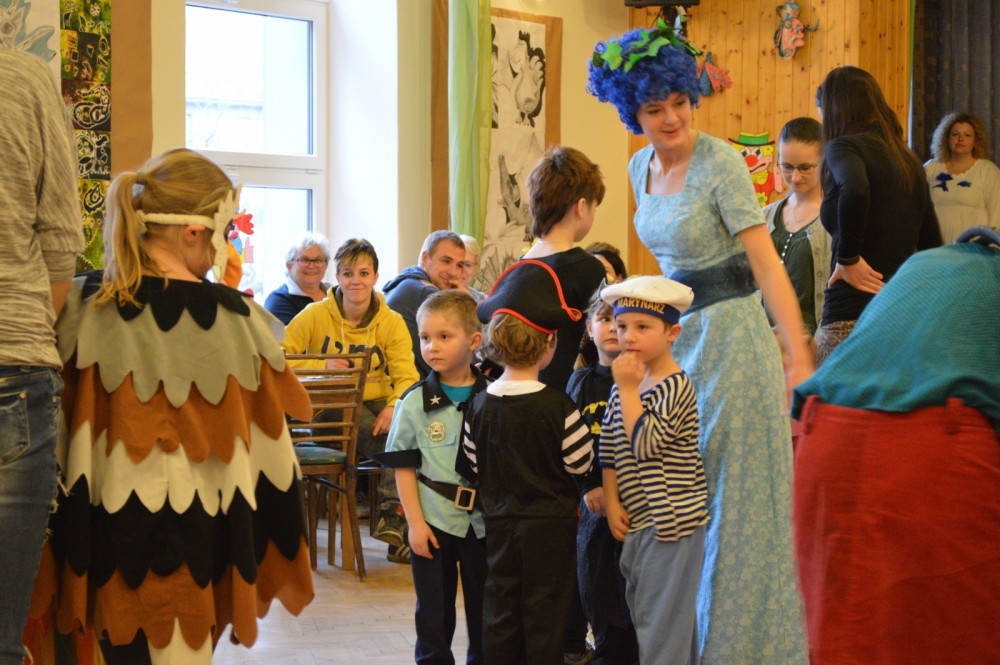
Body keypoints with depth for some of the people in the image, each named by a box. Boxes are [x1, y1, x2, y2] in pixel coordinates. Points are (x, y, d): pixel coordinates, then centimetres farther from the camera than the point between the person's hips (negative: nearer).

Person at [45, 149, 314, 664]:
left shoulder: (82, 307, -4)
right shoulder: (234, 319, -9)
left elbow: (55, 426, 2)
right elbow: (267, 453, -4)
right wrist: (278, 564, 8)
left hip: (108, 531, 2)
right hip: (193, 544, -2)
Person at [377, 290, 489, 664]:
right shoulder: (415, 403, -4)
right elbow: (404, 468, -2)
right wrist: (415, 522, -7)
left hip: (484, 520, 1)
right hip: (434, 521, -1)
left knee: (484, 607, 11)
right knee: (435, 610, 8)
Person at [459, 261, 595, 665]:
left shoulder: (480, 405, -3)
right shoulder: (556, 405, -17)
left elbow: (471, 467, 4)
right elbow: (580, 462, -10)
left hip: (499, 522, 4)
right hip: (549, 525, -4)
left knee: (500, 606, 11)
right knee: (545, 612, 5)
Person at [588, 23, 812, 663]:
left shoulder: (721, 161, -15)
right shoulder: (641, 167, 8)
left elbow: (766, 261, -20)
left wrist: (801, 358, -26)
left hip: (729, 334, -7)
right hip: (675, 333, 8)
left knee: (733, 494, -3)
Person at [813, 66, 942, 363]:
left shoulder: (844, 146, -3)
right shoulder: (908, 160, 19)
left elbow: (854, 190, -27)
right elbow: (932, 242, 23)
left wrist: (848, 258, -16)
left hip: (852, 318, -8)